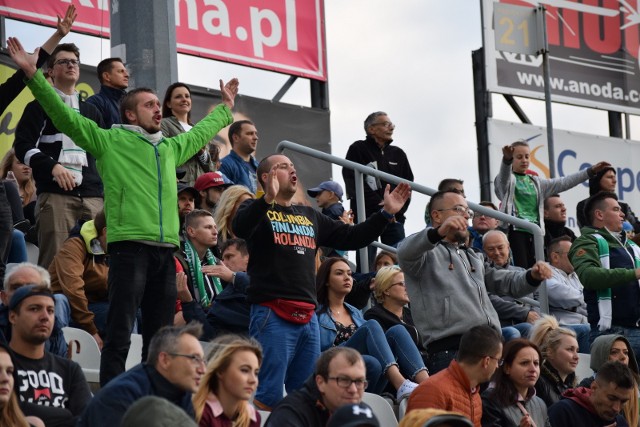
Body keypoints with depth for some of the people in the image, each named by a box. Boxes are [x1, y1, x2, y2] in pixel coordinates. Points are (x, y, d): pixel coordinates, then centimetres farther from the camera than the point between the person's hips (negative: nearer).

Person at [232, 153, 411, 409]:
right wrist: (267, 199, -38)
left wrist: (386, 213, 16)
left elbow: (351, 238, 26)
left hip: (308, 318, 7)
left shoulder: (310, 216, 24)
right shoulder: (258, 210, 3)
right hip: (272, 314, -7)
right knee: (268, 396, -13)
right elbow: (240, 228, -21)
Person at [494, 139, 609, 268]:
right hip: (515, 229, -5)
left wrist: (591, 171, 6)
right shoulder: (506, 180, 8)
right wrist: (507, 159, -40)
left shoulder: (536, 182, 23)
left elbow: (562, 183, 15)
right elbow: (504, 174, -16)